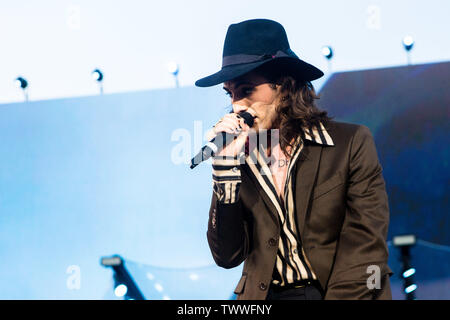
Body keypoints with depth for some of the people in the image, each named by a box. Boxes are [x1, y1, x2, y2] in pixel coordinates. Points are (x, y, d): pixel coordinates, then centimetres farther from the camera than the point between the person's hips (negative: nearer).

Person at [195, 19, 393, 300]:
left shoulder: (351, 143, 0)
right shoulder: (242, 159, 9)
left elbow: (366, 249, -4)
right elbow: (227, 256, 2)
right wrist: (226, 166, -4)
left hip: (340, 294, -1)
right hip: (264, 296, 2)